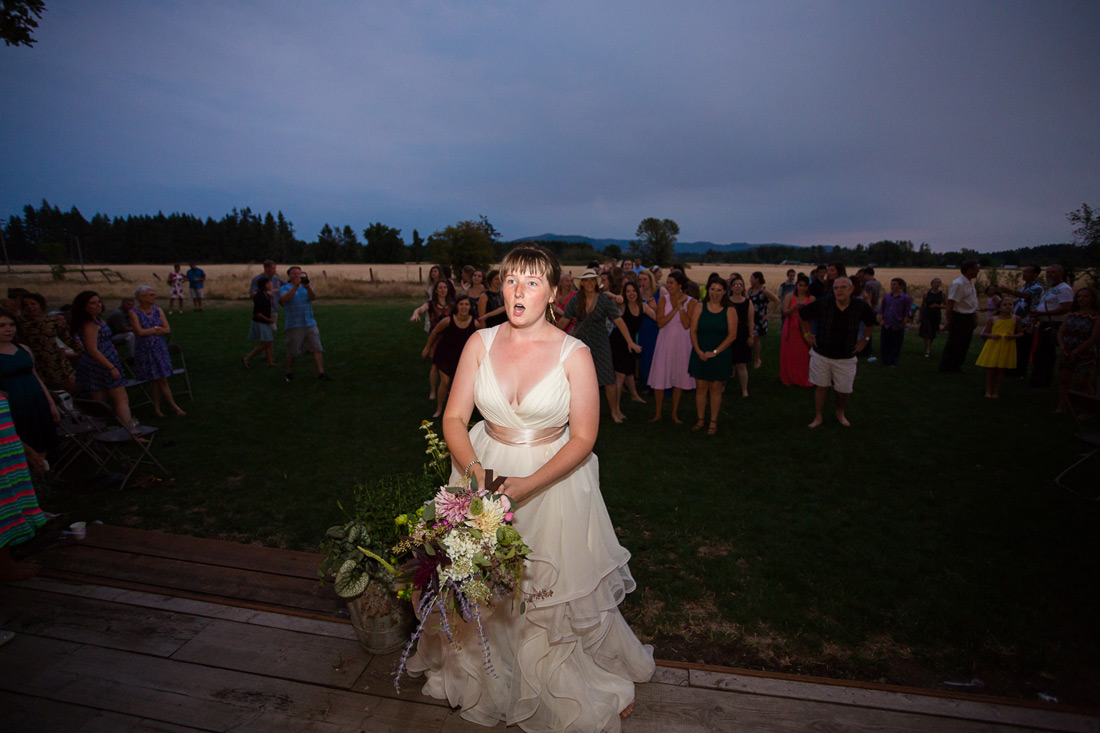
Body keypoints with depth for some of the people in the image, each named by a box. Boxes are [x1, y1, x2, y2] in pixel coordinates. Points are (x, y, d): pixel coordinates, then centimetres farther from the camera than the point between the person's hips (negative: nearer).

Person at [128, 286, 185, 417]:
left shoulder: (158, 310, 6)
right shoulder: (134, 312, -7)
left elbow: (167, 330, -3)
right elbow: (139, 332, -16)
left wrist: (148, 331, -12)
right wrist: (156, 329, -4)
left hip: (159, 348, 4)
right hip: (144, 350, -4)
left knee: (160, 380, 5)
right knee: (161, 380, -2)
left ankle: (156, 408, 15)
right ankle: (174, 406, 5)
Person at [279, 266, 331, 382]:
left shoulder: (307, 287, 13)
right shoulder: (284, 288, 5)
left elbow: (314, 297, -8)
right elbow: (285, 299, -18)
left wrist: (307, 286, -26)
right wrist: (296, 286, -26)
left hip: (310, 323, 3)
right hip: (294, 325, -3)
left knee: (317, 348, -6)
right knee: (292, 352, 4)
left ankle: (321, 373, -6)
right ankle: (289, 373, 22)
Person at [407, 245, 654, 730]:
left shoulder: (574, 354, -13)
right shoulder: (481, 344, -5)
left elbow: (583, 438, -12)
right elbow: (454, 418, -4)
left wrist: (527, 485, -22)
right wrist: (473, 469, -21)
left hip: (554, 480, -2)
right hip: (485, 473, 3)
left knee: (556, 593, 10)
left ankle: (576, 688, 42)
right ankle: (486, 677, 50)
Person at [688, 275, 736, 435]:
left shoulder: (730, 311, -1)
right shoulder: (699, 308, 3)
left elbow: (732, 335, -6)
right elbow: (693, 331, 0)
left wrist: (715, 352, -13)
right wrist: (698, 351, -12)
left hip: (719, 356, -1)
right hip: (700, 355, 1)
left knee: (715, 389, 5)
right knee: (701, 387, 6)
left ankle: (713, 422, 16)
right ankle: (701, 419, 19)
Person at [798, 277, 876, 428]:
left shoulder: (860, 306, -11)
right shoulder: (823, 304, -15)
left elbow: (871, 323, 12)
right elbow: (802, 314, 2)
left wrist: (864, 339, 7)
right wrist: (806, 334, 2)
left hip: (846, 358, 1)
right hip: (821, 354, -1)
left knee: (844, 390, 8)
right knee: (821, 387, 8)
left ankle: (840, 413, 37)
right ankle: (818, 417, 24)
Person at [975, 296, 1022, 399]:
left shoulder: (1016, 319, 2)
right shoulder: (992, 319, 0)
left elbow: (1021, 333, 9)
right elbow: (985, 333, 6)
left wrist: (1014, 336, -12)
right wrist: (992, 335, -15)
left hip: (1007, 347, 1)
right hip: (993, 346, 0)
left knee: (1000, 370, 6)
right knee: (990, 369, 3)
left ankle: (996, 391, 17)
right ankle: (988, 391, 12)